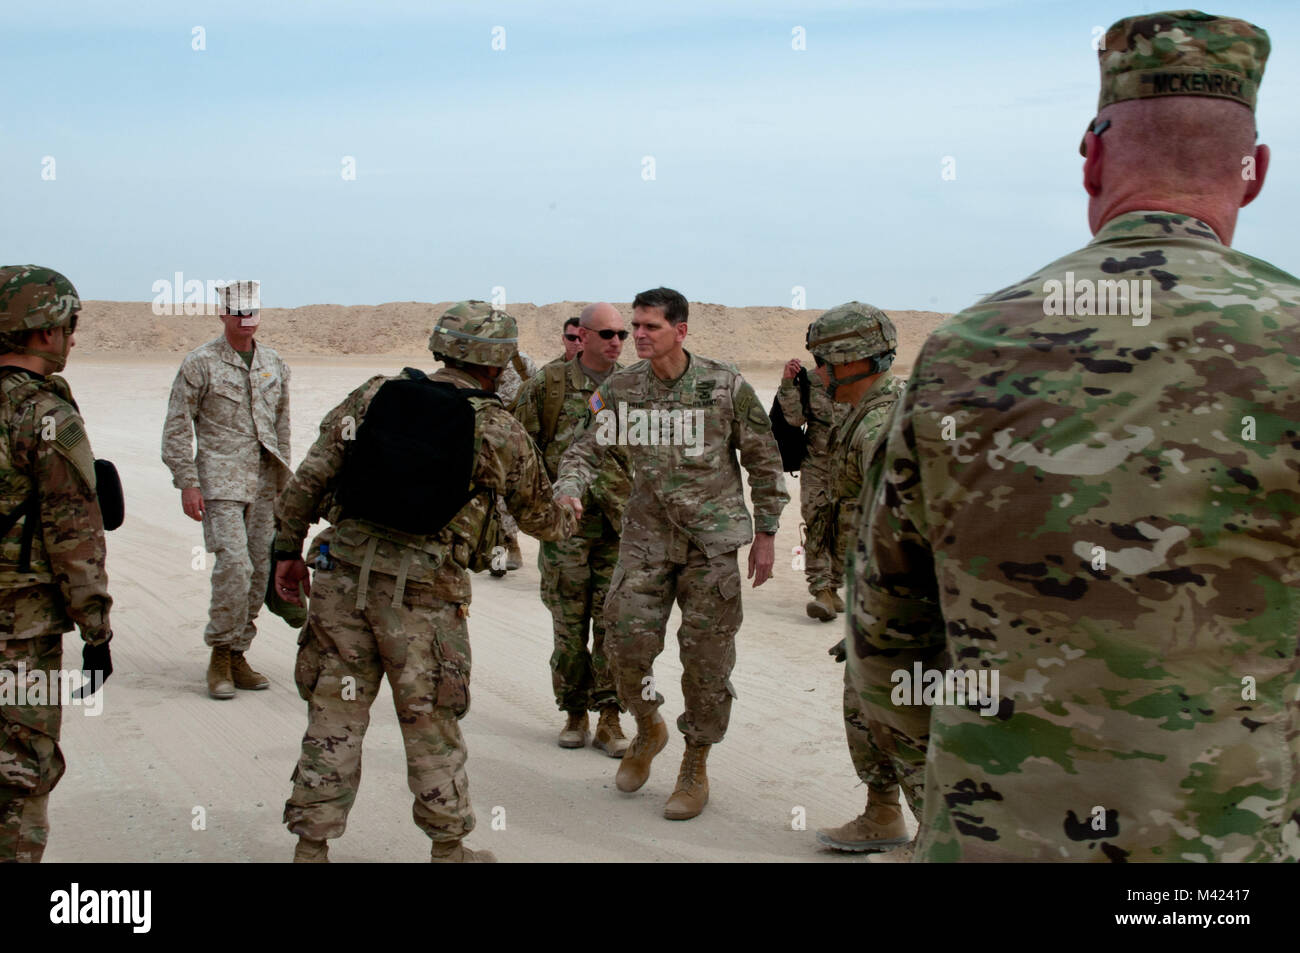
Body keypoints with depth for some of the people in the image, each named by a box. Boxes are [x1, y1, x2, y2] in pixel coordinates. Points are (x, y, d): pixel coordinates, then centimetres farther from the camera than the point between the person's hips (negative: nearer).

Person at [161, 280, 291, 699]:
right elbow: (176, 427, -3)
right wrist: (186, 483, -9)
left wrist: (284, 480, 18)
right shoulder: (200, 363, -3)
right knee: (234, 565, -16)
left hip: (264, 483, 5)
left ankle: (237, 655, 16)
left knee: (259, 570, 5)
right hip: (220, 480, -5)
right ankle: (220, 657, -2)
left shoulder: (274, 365, 13)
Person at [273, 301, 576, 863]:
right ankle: (448, 849, 24)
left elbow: (307, 480, 4)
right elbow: (539, 515, 15)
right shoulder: (500, 432, 0)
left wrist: (288, 549, 14)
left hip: (343, 570, 2)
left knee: (335, 713, 10)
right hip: (423, 592, -2)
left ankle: (311, 847, 17)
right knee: (430, 722, 11)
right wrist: (568, 518, 37)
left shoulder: (371, 397, 5)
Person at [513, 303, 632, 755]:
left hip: (620, 526, 1)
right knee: (569, 625, 5)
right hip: (566, 520, -1)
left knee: (614, 624, 1)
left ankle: (609, 718, 9)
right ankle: (574, 713, 19)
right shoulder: (549, 384, 0)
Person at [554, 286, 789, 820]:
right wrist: (568, 487, -17)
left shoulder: (725, 386, -7)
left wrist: (765, 534, 0)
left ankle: (695, 766, 19)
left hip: (711, 541, -2)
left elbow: (764, 461, 1)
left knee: (706, 657, 2)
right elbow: (588, 448, 5)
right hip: (646, 536, 2)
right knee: (627, 642, -3)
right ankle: (648, 731, 27)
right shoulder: (620, 389, 0)